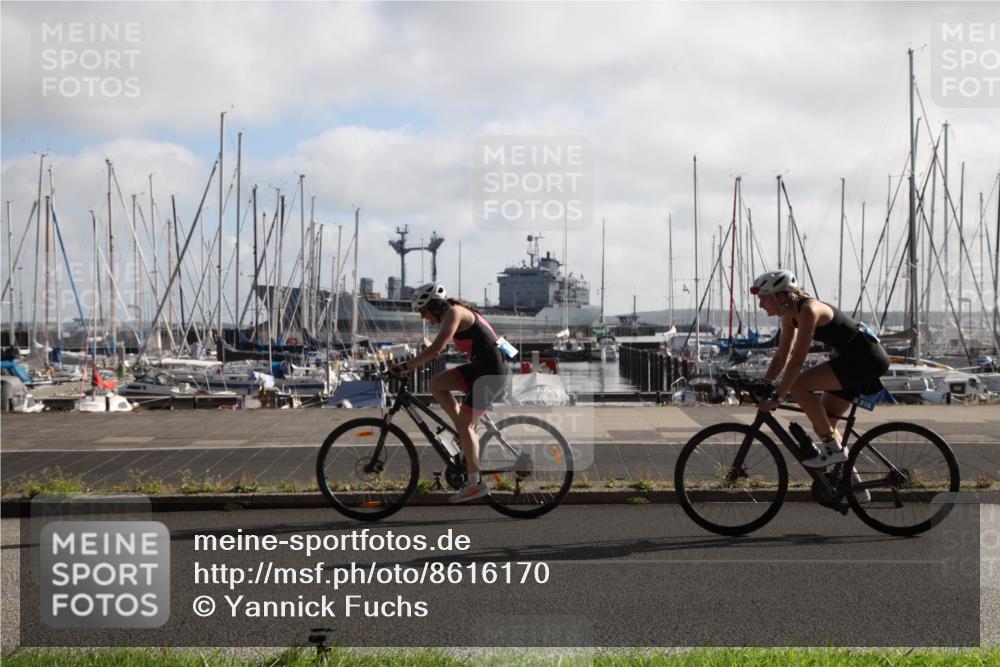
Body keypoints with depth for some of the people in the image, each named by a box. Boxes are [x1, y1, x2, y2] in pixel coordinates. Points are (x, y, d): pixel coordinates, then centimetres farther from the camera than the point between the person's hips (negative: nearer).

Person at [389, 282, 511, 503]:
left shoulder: (454, 312, -14)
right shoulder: (453, 314, 15)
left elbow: (437, 348, -25)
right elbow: (435, 349, 24)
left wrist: (406, 366, -22)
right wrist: (411, 365, 17)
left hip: (491, 371, -9)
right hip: (480, 367, 9)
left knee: (464, 424, -6)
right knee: (436, 384, 4)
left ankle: (475, 483, -1)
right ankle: (468, 434, 9)